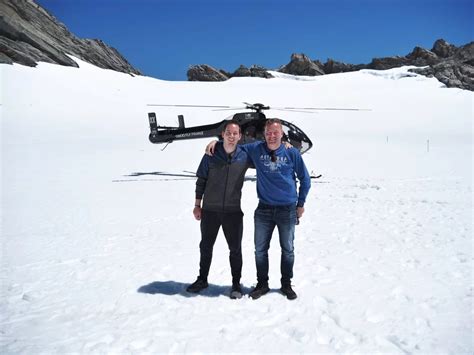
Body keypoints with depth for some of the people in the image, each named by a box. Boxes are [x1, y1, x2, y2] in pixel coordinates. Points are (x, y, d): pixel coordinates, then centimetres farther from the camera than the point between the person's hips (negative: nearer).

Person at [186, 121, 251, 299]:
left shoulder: (245, 156, -5)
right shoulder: (211, 155, -5)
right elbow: (201, 180, 2)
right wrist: (197, 205, 2)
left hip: (233, 211, 0)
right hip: (209, 210, 1)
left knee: (235, 249, 7)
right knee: (205, 246, 14)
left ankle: (236, 283, 24)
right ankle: (202, 279, 32)